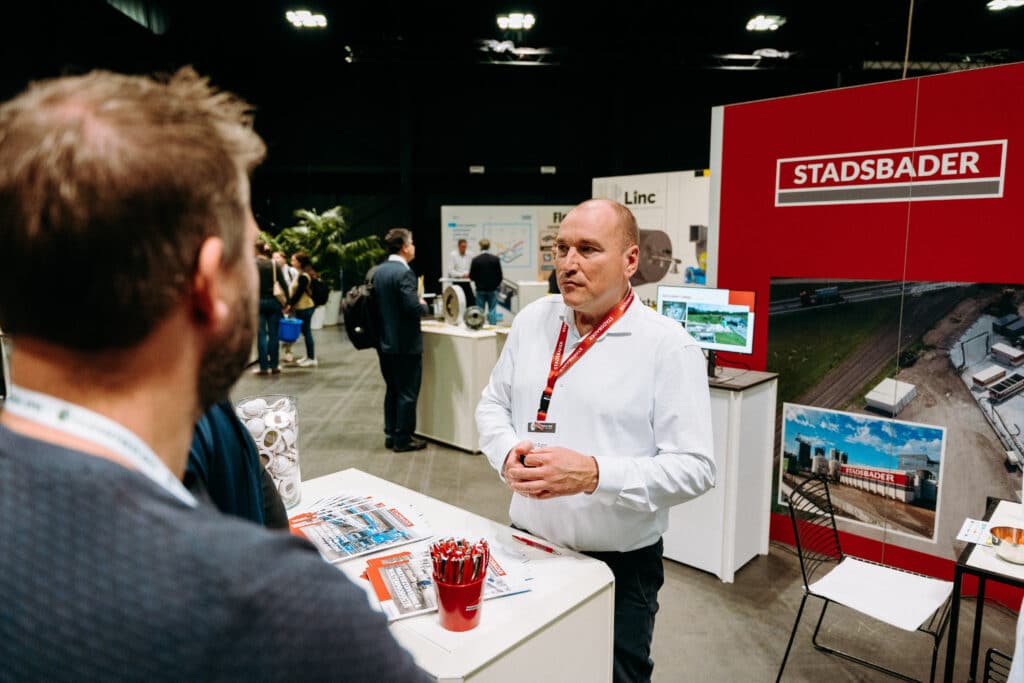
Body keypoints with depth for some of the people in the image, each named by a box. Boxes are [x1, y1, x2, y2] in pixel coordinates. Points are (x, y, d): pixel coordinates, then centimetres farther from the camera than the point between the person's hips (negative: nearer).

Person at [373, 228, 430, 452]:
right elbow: (413, 308, -24)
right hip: (405, 344, -8)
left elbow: (376, 302, 13)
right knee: (407, 393, 3)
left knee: (392, 390, 17)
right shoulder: (404, 272, -18)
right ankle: (403, 439, 10)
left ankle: (391, 435, 24)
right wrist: (424, 305, -5)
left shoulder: (378, 271, 8)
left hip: (384, 342, 8)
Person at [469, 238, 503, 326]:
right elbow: (500, 275, -2)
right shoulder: (496, 259, -6)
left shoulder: (475, 260, -8)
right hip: (492, 289, 0)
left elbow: (471, 276, -3)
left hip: (480, 289, 0)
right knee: (492, 310, 5)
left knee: (480, 311, 7)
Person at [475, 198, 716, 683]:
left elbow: (693, 467, -18)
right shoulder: (532, 320, 1)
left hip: (620, 565, -4)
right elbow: (492, 405, 8)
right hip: (527, 545, 5)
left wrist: (594, 475, -29)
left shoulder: (669, 346, -16)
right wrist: (508, 455, -13)